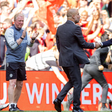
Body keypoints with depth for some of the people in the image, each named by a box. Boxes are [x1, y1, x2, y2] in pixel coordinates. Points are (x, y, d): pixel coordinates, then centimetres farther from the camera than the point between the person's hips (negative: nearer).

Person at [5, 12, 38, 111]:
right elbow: (13, 46, -16)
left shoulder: (24, 31, 13)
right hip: (12, 60, -7)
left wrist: (33, 38, -10)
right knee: (12, 83, -15)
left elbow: (29, 44, 11)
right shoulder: (10, 31, -9)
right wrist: (22, 37, -25)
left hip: (21, 61, 7)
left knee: (20, 85, 9)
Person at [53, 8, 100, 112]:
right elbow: (83, 44, -9)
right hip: (72, 60, -8)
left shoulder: (60, 28, 8)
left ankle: (58, 99, 5)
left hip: (63, 60, 8)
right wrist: (94, 45, 8)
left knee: (71, 81, 21)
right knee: (77, 83, 4)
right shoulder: (76, 28, -14)